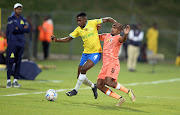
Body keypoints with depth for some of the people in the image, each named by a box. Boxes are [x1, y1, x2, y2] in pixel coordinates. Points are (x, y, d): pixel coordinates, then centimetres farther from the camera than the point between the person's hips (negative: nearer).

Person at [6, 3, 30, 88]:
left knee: (18, 62, 4)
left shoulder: (23, 20, 15)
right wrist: (23, 29, -8)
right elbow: (12, 30, -14)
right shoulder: (11, 19, 1)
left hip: (21, 43, 5)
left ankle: (15, 81, 8)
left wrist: (18, 29, -8)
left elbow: (28, 30, 1)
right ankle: (8, 81, -6)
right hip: (12, 43, -5)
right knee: (10, 62, -7)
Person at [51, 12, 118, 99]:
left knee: (83, 69, -24)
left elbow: (108, 19, -4)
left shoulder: (93, 23, -10)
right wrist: (56, 40, -8)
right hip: (85, 53, 6)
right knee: (80, 77, 3)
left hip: (95, 53, -6)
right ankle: (93, 86, 30)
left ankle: (76, 90, -9)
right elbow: (68, 39, 6)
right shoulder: (78, 29, 3)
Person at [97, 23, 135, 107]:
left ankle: (128, 91, -8)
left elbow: (122, 40, -30)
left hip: (113, 63, -8)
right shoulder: (106, 36, 17)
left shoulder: (118, 38, -6)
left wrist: (125, 34, -52)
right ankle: (120, 98, 1)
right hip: (105, 64, 8)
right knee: (99, 85, -2)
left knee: (108, 82, -27)